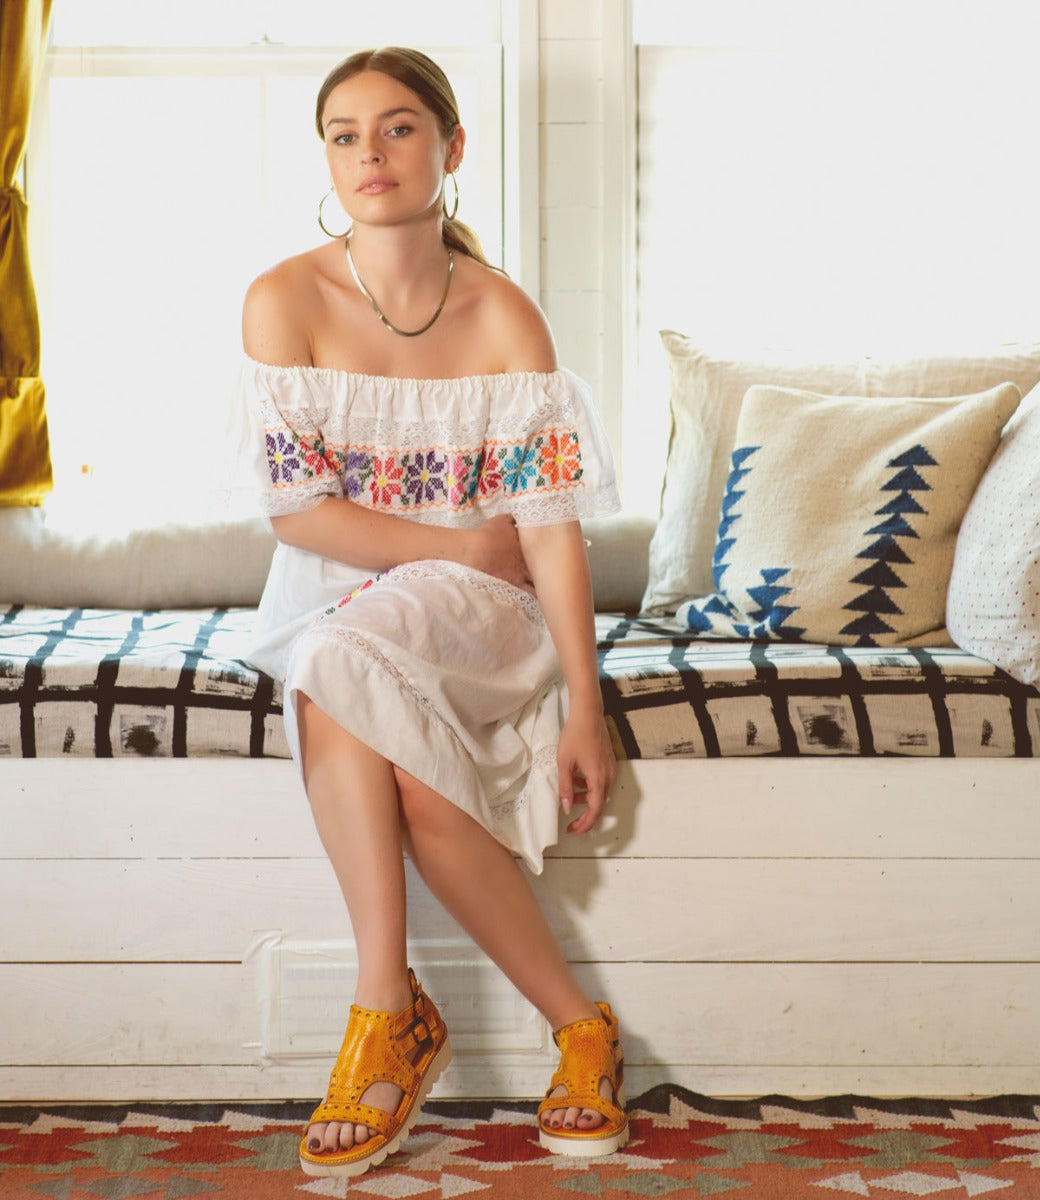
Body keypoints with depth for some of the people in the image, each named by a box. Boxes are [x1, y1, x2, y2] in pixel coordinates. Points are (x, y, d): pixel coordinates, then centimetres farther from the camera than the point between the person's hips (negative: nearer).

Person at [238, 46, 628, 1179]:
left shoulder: (504, 318, -5)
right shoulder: (286, 300, -5)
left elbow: (549, 523, -11)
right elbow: (298, 511, -8)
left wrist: (585, 708, -17)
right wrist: (471, 542, -10)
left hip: (475, 610, -1)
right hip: (332, 593, 1)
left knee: (345, 665, -34)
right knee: (409, 769, -33)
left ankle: (387, 1007, -21)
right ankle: (577, 1024, -23)